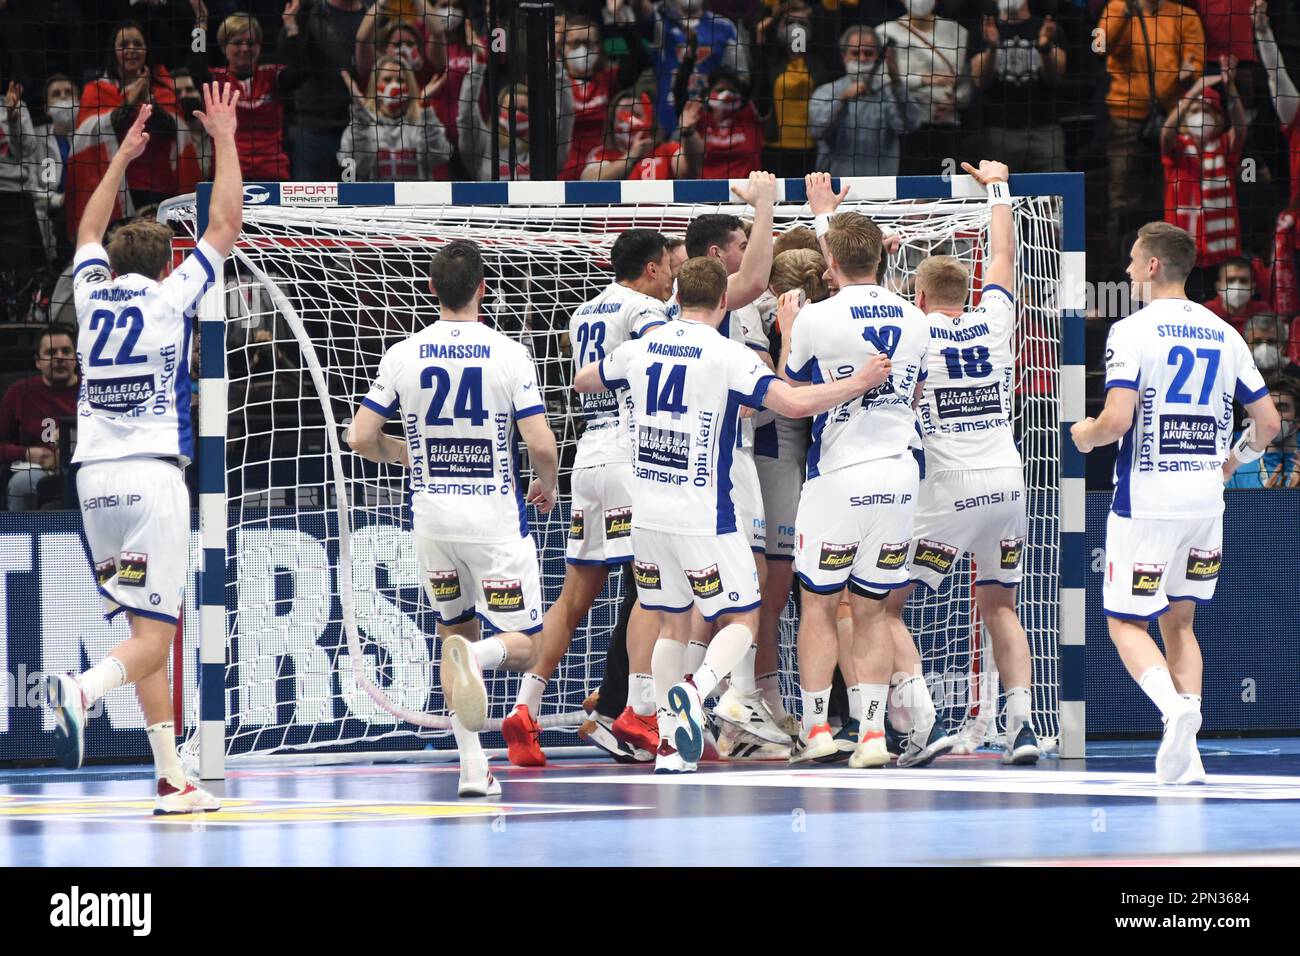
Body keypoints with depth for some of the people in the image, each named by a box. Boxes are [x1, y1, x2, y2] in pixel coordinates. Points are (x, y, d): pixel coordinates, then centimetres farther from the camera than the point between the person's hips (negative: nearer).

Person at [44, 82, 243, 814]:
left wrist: (121, 160, 40)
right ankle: (83, 691, -39)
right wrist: (225, 140, 15)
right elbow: (226, 225, 6)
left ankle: (172, 779, 6)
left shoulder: (94, 295, 13)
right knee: (153, 633, -10)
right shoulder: (171, 296, 1)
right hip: (152, 473, -5)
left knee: (149, 630, 9)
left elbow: (89, 235, 34)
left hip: (96, 476, 5)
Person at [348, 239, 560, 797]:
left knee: (453, 629, 19)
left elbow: (361, 438, 0)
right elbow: (541, 444, -13)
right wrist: (546, 487, 9)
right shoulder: (509, 355, -9)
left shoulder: (403, 356, -1)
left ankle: (473, 767, 10)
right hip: (495, 520, -3)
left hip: (432, 518, 3)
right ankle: (477, 659, -32)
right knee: (523, 645, 4)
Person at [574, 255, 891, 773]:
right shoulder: (728, 356, -11)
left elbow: (581, 381, 25)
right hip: (703, 515, -5)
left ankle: (668, 743, 10)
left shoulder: (640, 349, 5)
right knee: (741, 621, 5)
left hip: (647, 512, 5)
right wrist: (857, 382, -7)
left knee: (673, 623, 16)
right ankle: (696, 689, -24)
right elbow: (796, 403, -21)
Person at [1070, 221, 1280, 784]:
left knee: (1126, 621, 5)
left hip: (1146, 500, -5)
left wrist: (1086, 435, 2)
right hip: (1205, 500, 5)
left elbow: (1118, 420, -20)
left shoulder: (1132, 331, -10)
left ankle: (1174, 706, -23)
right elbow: (1268, 423, 9)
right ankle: (1183, 757, 5)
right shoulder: (1223, 335, 8)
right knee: (1179, 620, 16)